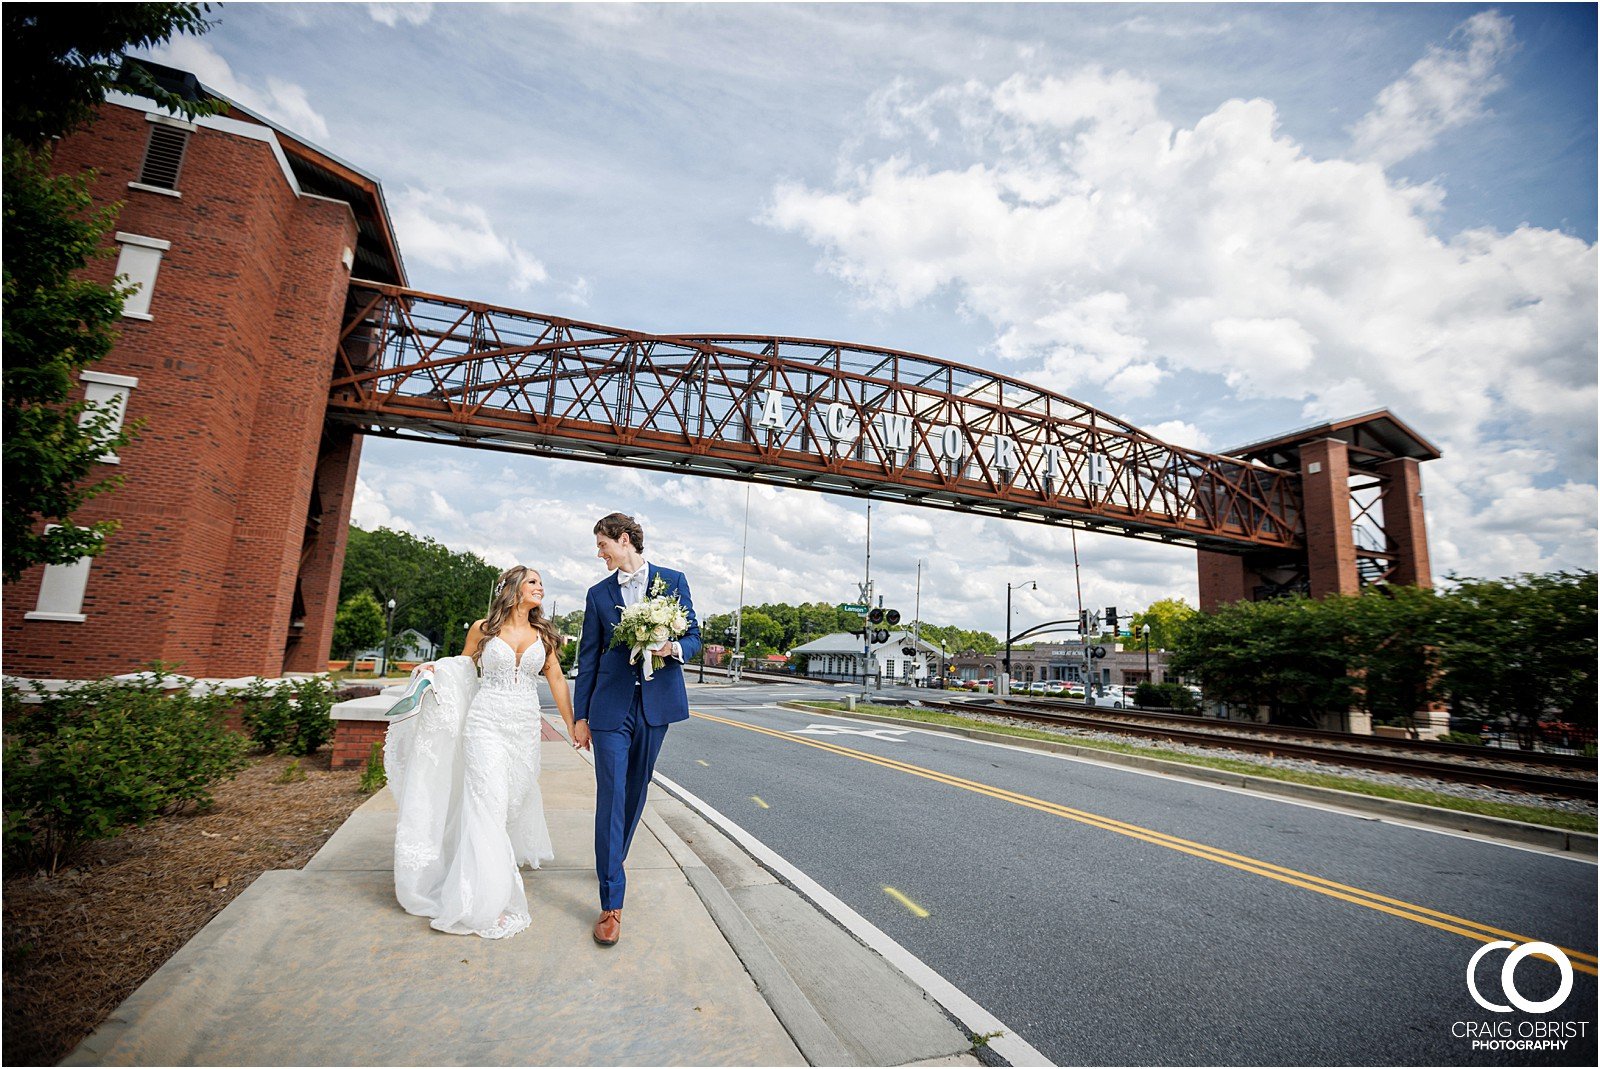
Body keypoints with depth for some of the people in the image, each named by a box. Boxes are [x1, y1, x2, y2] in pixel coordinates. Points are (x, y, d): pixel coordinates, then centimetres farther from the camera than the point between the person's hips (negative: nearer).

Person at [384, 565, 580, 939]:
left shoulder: (543, 634, 6)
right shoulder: (483, 628, 1)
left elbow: (557, 679, 7)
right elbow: (464, 664, 17)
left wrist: (572, 725, 6)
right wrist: (434, 668, -3)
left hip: (526, 726, 3)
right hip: (487, 723, -2)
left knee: (517, 795, 11)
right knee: (487, 802, -9)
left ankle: (516, 851, 40)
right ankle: (486, 900, -4)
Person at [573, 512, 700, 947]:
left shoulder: (673, 581, 5)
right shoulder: (598, 594, 8)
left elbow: (694, 636, 6)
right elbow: (588, 659, 9)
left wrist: (674, 648, -17)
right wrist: (581, 716, 7)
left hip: (656, 702, 1)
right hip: (611, 706, 0)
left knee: (636, 791, 13)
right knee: (610, 796, -4)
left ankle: (612, 862, 37)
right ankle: (611, 902, 2)